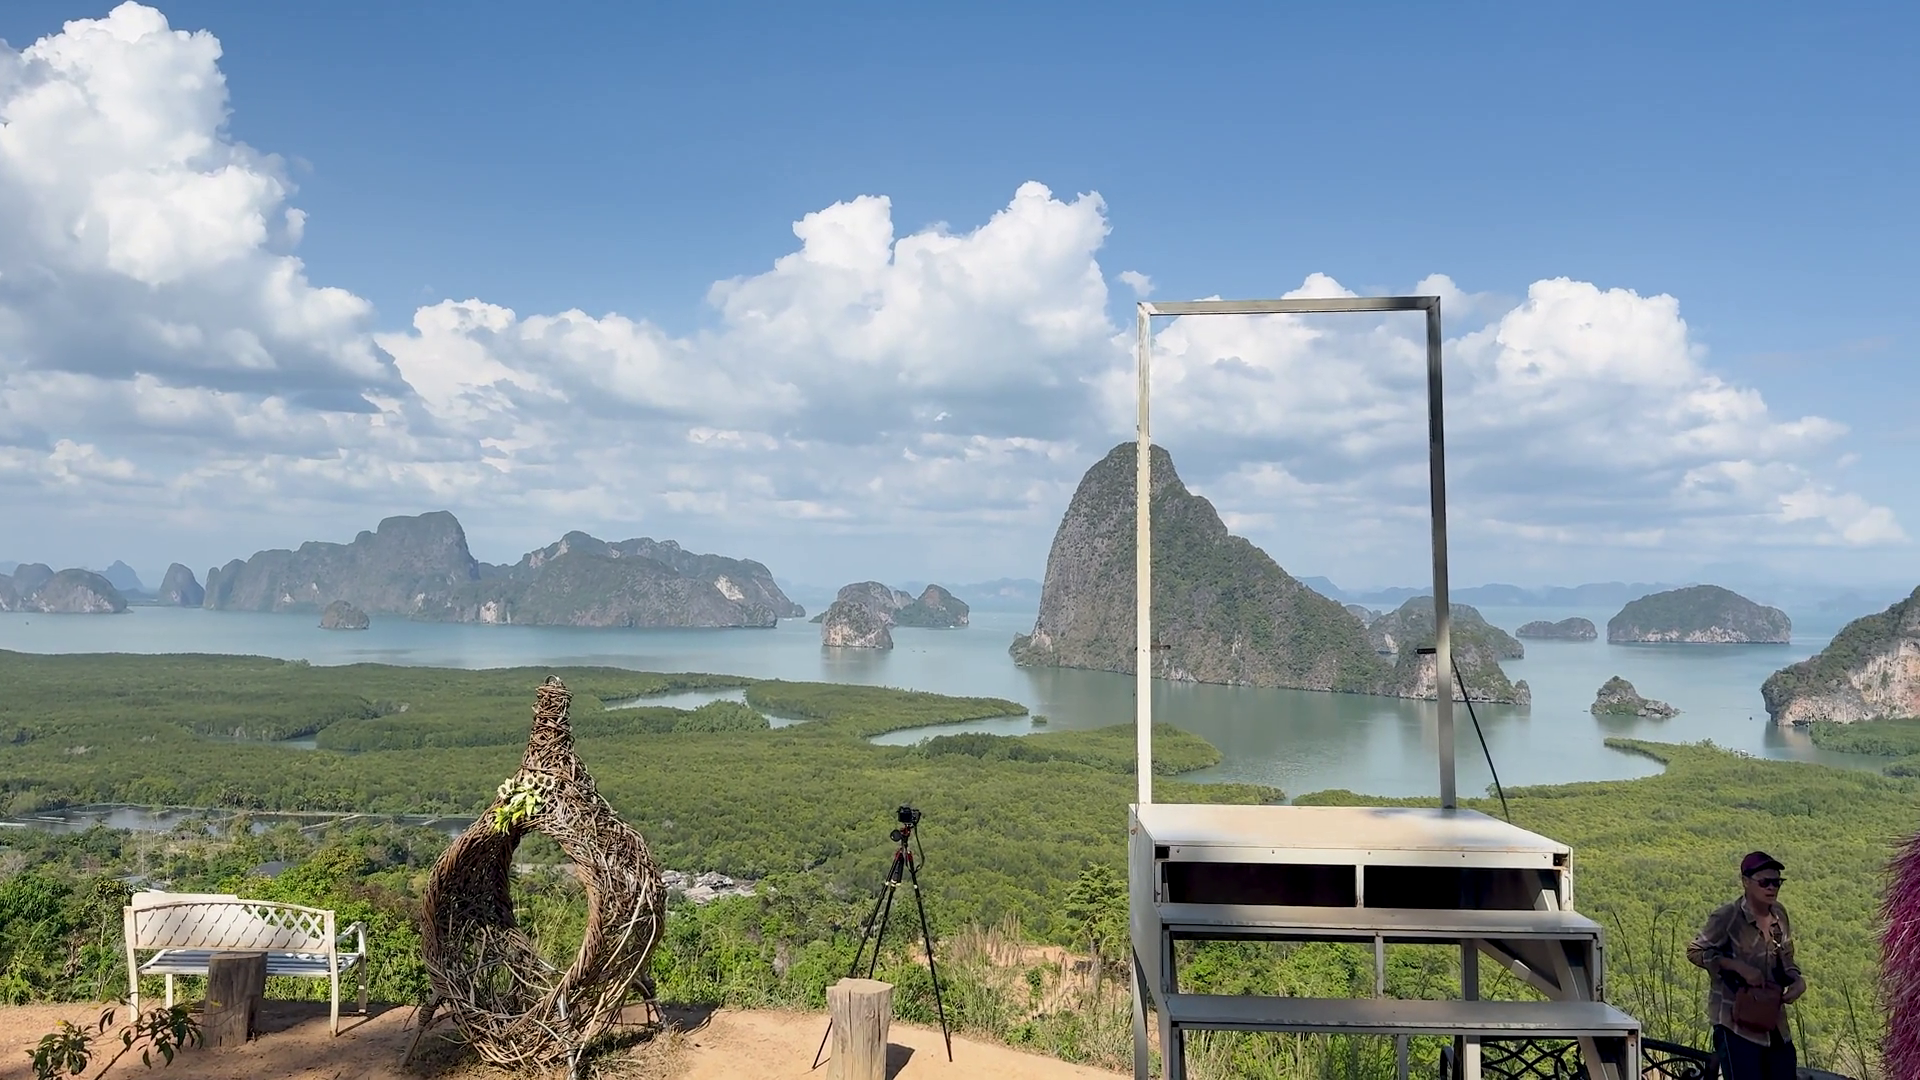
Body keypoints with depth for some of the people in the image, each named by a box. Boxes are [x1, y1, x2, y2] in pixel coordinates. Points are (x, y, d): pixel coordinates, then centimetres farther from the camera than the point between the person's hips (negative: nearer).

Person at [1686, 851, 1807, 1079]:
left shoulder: (1779, 916, 5)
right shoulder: (1727, 917, -15)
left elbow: (1785, 959, 19)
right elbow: (1695, 952, -12)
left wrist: (1797, 979, -3)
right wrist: (1739, 967, -21)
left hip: (1774, 1023, 7)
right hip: (1736, 1023, -7)